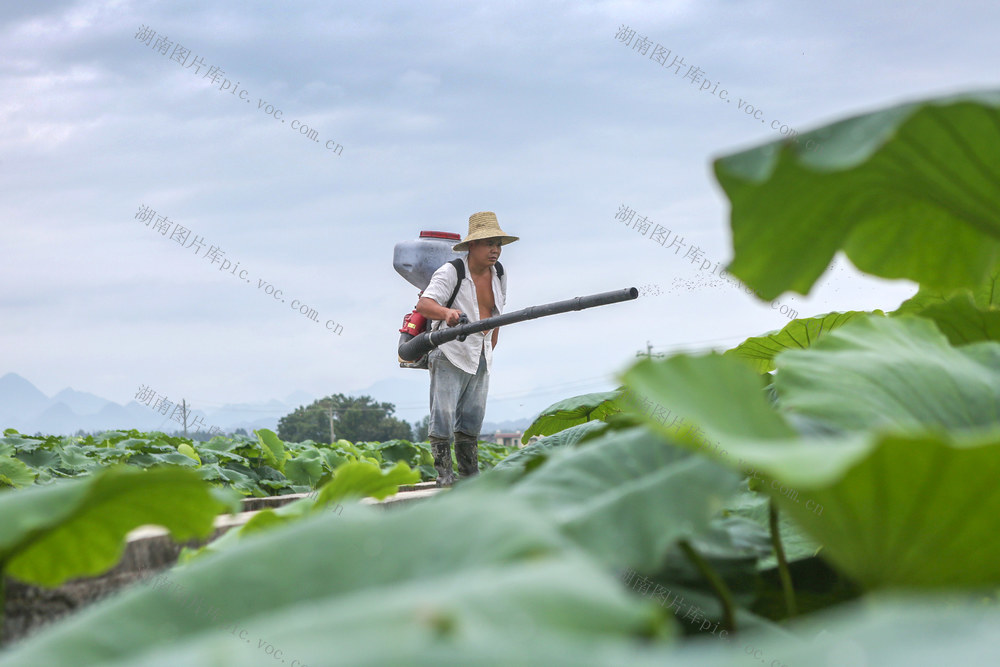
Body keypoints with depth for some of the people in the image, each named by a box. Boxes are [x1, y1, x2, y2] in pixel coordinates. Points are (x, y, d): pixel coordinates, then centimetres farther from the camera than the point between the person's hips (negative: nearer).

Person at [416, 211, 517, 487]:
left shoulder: (498, 276, 7)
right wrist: (447, 313, -49)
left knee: (472, 417, 10)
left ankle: (470, 474, 18)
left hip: (481, 358, 6)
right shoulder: (450, 273, -15)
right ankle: (444, 472, -5)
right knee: (443, 415, -11)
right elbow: (423, 304, -28)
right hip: (450, 353, -6)